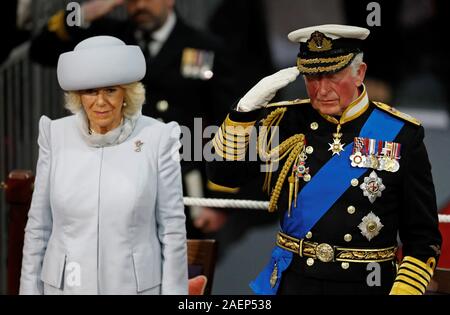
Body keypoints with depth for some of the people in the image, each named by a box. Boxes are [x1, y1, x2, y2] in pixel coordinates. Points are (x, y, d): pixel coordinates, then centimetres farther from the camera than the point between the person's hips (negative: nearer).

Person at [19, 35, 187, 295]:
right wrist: (30, 289, 2)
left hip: (134, 288, -2)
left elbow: (172, 226, -6)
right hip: (68, 287, 2)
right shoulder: (57, 136, -5)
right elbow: (39, 223, 1)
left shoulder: (157, 138, -10)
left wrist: (173, 293, -6)